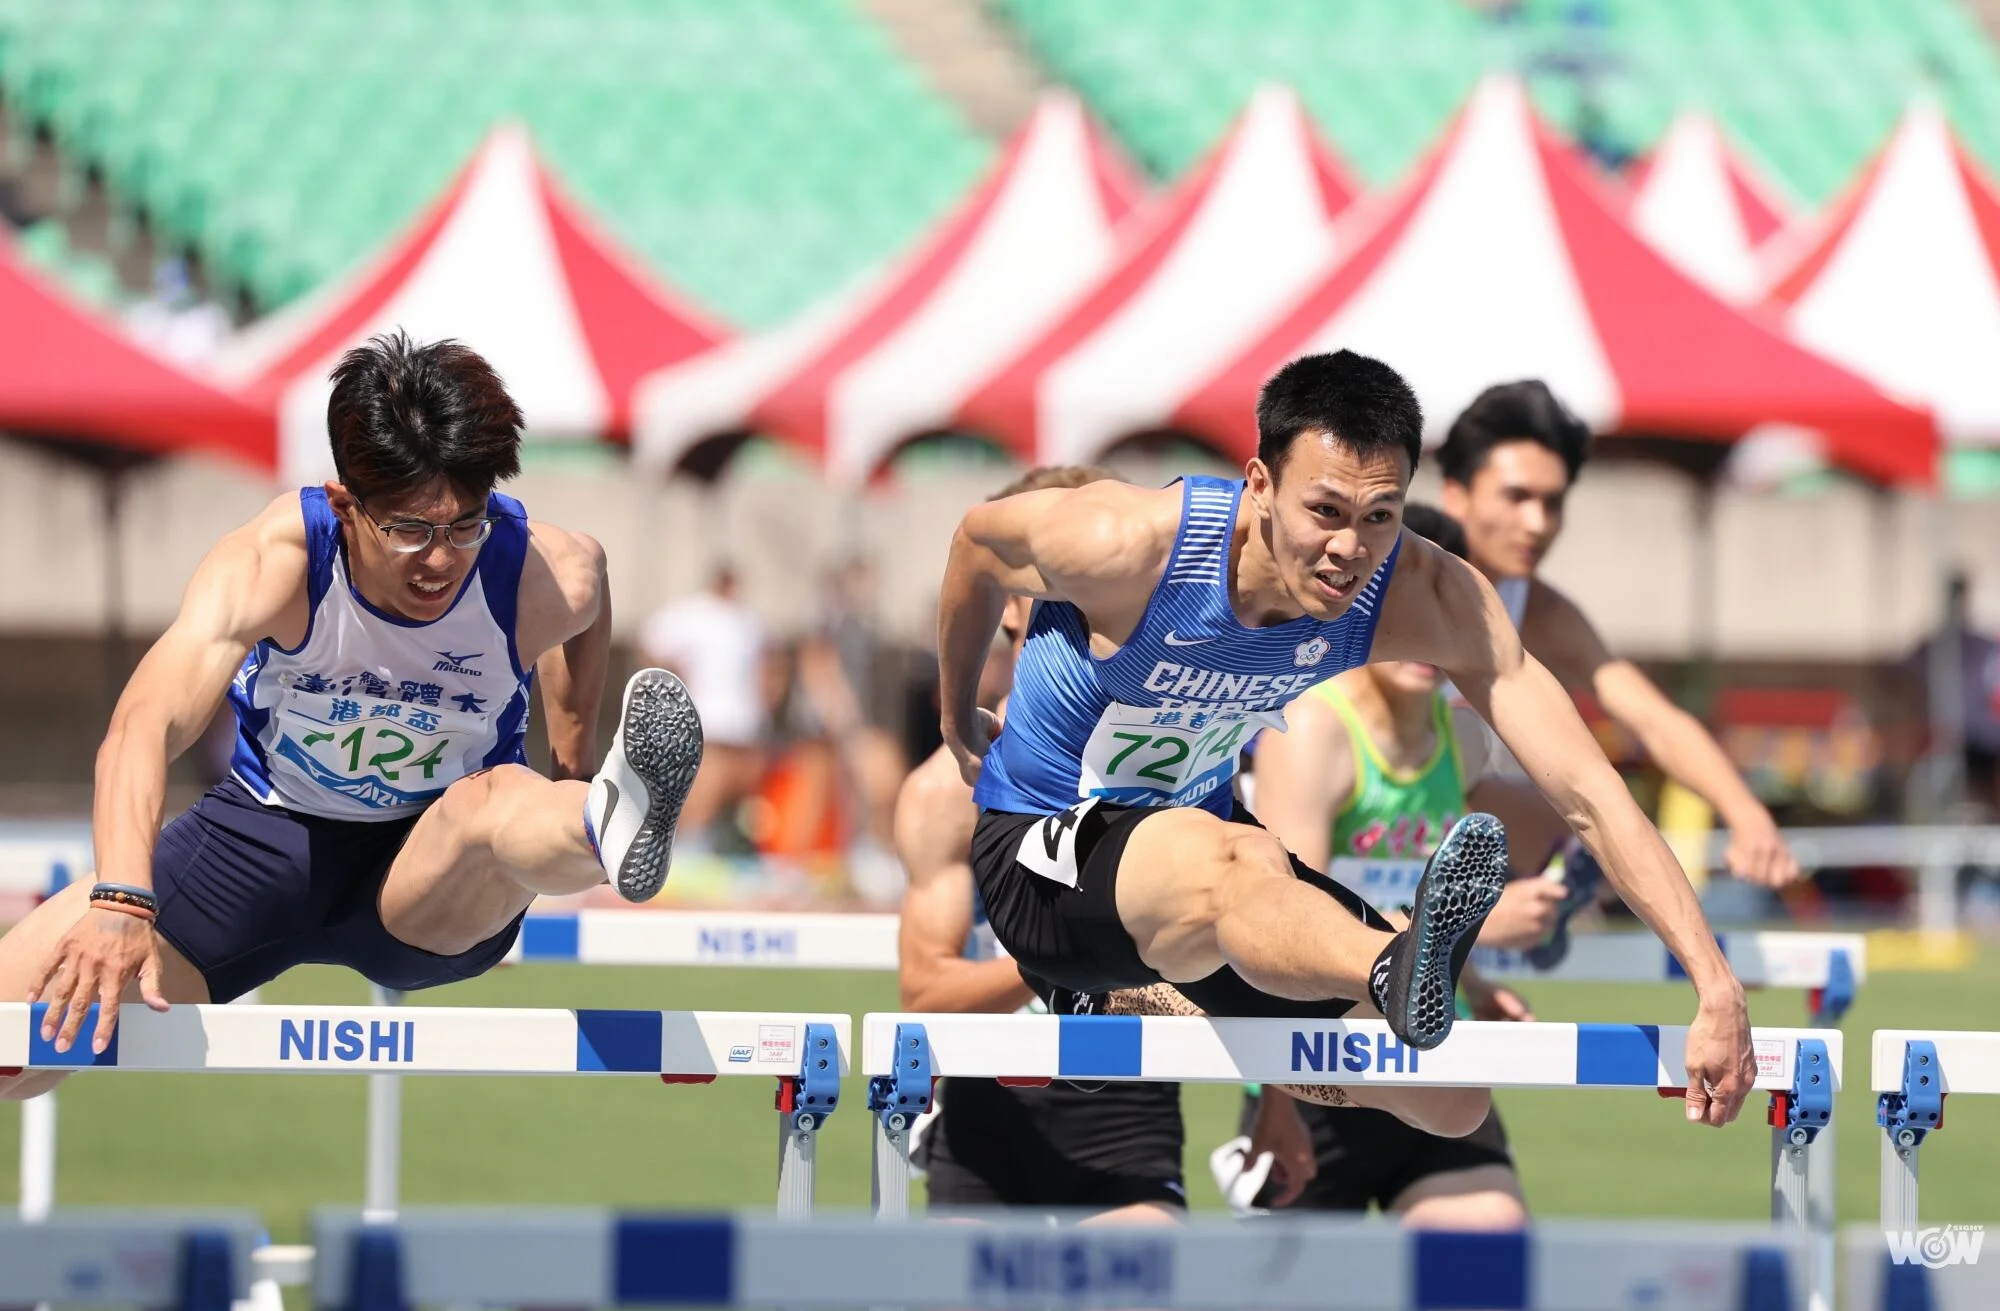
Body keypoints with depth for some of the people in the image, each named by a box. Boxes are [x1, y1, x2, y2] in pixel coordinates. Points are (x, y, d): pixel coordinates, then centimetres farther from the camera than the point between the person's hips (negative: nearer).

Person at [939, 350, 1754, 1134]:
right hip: (1046, 852, -5)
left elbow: (1585, 791, -24)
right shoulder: (1133, 546, -28)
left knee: (1449, 1102, -4)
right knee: (1235, 864, -41)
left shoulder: (1425, 598, -20)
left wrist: (1716, 988, -33)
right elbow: (980, 539, -4)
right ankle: (1400, 971, -75)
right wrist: (956, 722, 14)